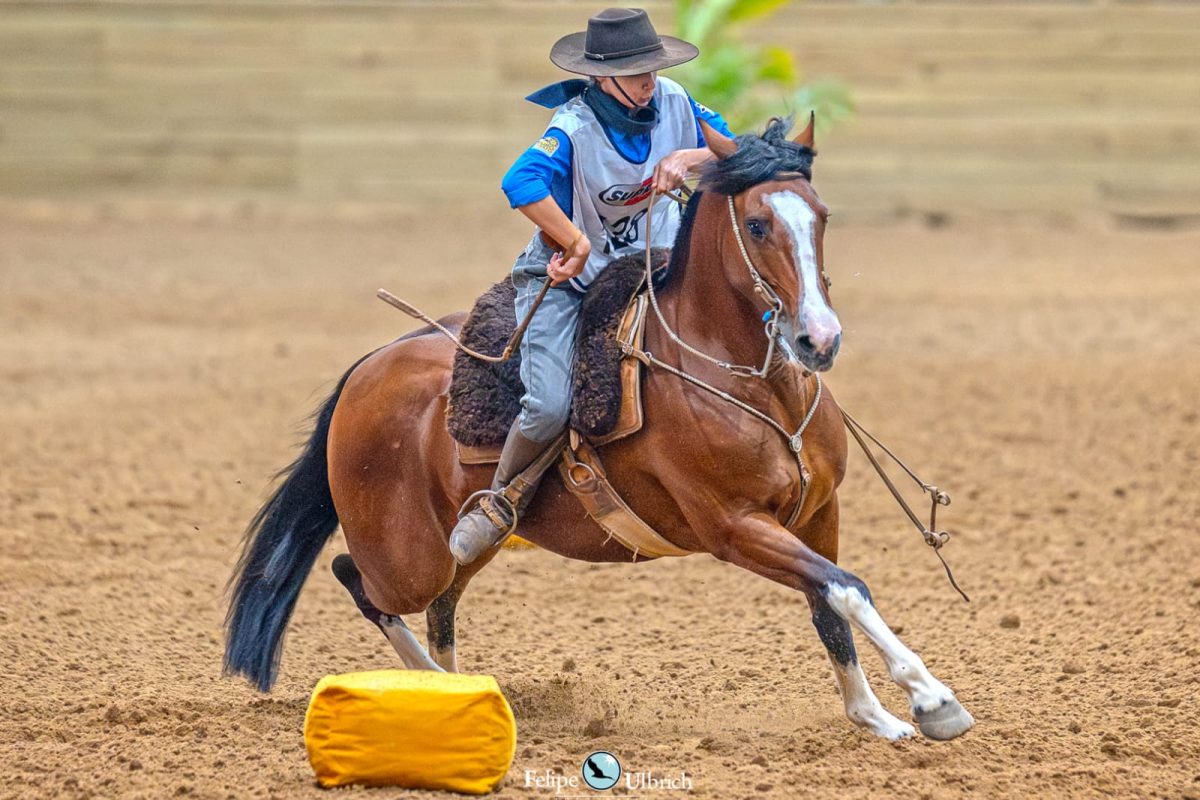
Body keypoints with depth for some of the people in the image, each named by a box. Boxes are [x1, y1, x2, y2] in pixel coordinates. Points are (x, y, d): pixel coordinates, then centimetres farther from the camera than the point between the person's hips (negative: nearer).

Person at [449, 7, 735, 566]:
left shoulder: (673, 103, -5)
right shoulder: (575, 128, -24)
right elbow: (521, 184, -42)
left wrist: (686, 158, -16)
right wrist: (575, 243, -36)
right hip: (565, 277, -6)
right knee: (550, 405, -24)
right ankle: (501, 504, 4)